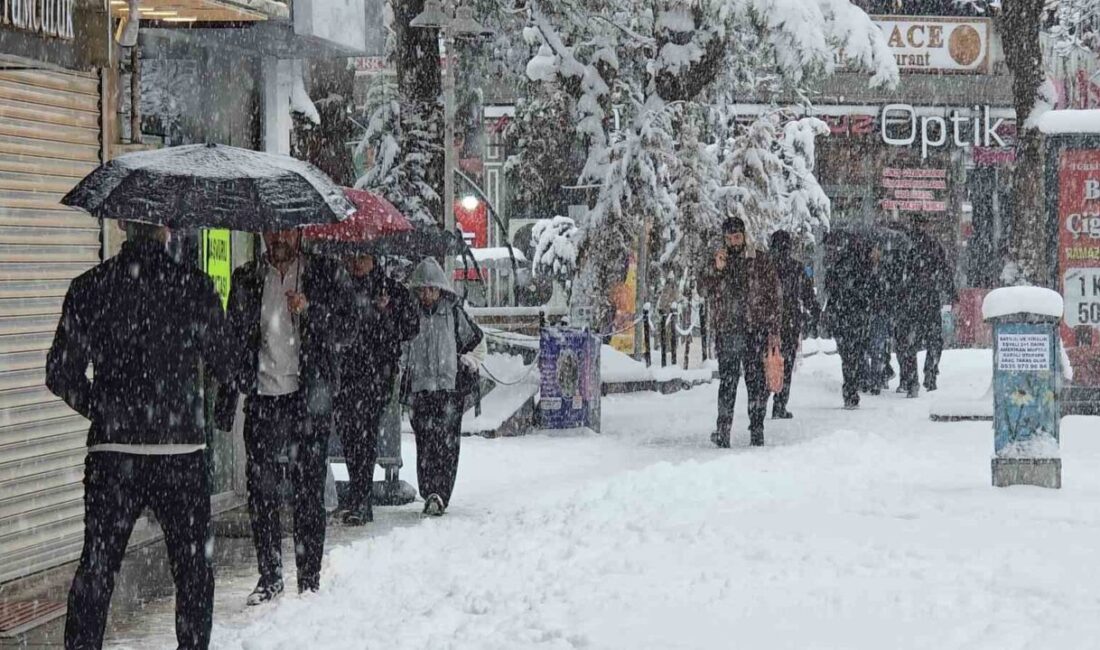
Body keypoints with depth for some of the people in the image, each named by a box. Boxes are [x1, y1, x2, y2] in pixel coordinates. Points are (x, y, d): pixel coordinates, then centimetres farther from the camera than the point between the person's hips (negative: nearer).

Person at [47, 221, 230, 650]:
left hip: (111, 453, 1)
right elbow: (225, 366, 2)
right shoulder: (195, 287, -6)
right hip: (181, 453, -1)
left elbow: (61, 376, 1)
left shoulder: (89, 289, -1)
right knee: (193, 567, 11)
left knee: (96, 567, 8)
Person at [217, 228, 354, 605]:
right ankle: (269, 575, 10)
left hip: (308, 398, -2)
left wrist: (310, 310, -17)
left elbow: (344, 332, 1)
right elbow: (233, 341, 14)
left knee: (309, 489, 0)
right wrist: (226, 402, 9)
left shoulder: (326, 275, 6)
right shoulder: (246, 280, 11)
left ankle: (309, 578, 6)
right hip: (262, 397, 2)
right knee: (260, 487, 1)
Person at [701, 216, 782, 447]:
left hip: (756, 330, -1)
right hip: (727, 332, 1)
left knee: (757, 381, -2)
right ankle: (723, 430, 1)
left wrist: (774, 330, -1)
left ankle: (757, 429, 4)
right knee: (727, 381, -1)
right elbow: (706, 288, -1)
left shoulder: (760, 262, 6)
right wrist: (717, 269, -17)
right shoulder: (717, 263, 12)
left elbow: (775, 297, 5)